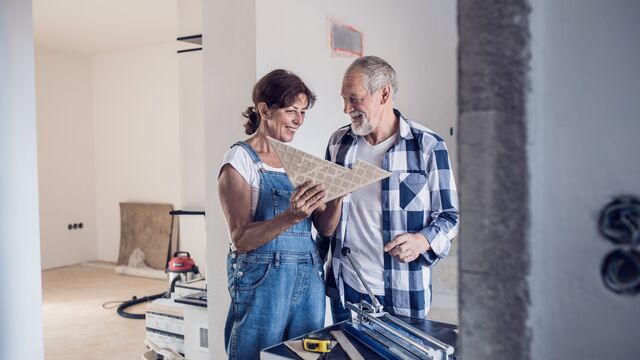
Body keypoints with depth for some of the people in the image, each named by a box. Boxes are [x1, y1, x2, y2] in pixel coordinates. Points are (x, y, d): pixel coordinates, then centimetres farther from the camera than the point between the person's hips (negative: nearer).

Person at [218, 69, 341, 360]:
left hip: (309, 280, 6)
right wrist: (291, 217, -28)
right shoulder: (239, 161, -8)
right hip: (262, 280, -6)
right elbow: (241, 240, -14)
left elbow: (325, 227, 6)